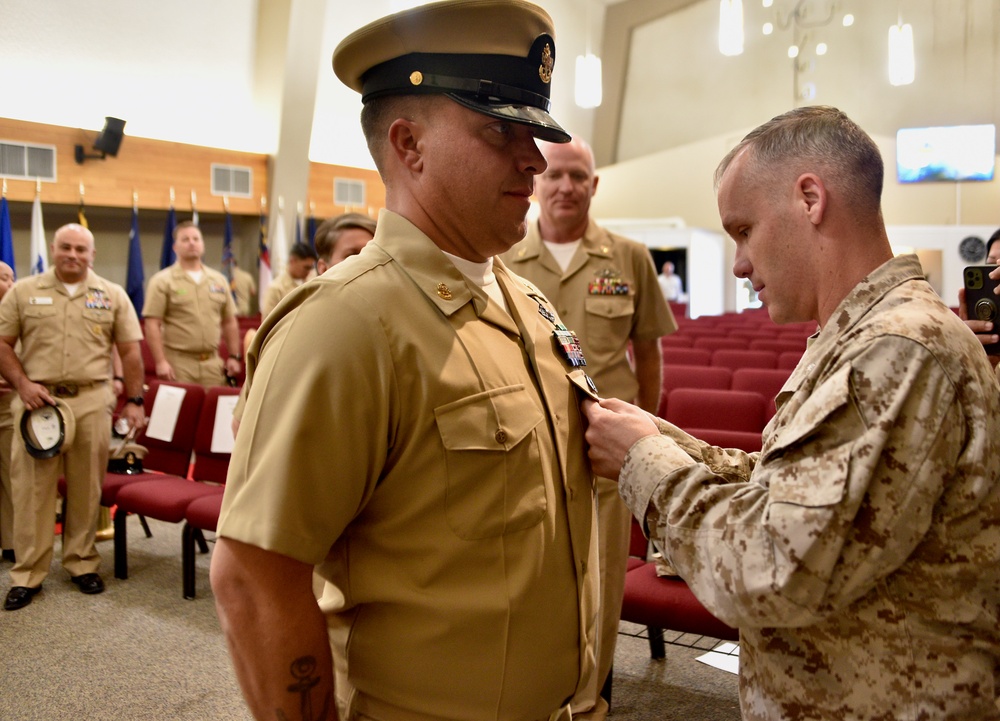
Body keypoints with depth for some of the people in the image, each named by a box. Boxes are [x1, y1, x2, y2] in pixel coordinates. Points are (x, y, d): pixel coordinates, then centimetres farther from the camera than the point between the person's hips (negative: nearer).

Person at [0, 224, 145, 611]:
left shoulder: (112, 295, 6)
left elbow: (130, 351, 6)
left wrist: (134, 400, 2)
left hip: (91, 401, 0)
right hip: (38, 400, 0)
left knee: (86, 488, 7)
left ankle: (83, 562, 20)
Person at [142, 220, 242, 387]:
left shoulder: (219, 280, 13)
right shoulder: (162, 281, -1)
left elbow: (230, 322, 16)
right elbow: (152, 325, -7)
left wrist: (234, 356, 11)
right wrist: (160, 361, -14)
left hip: (212, 363, 4)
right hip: (178, 363, -4)